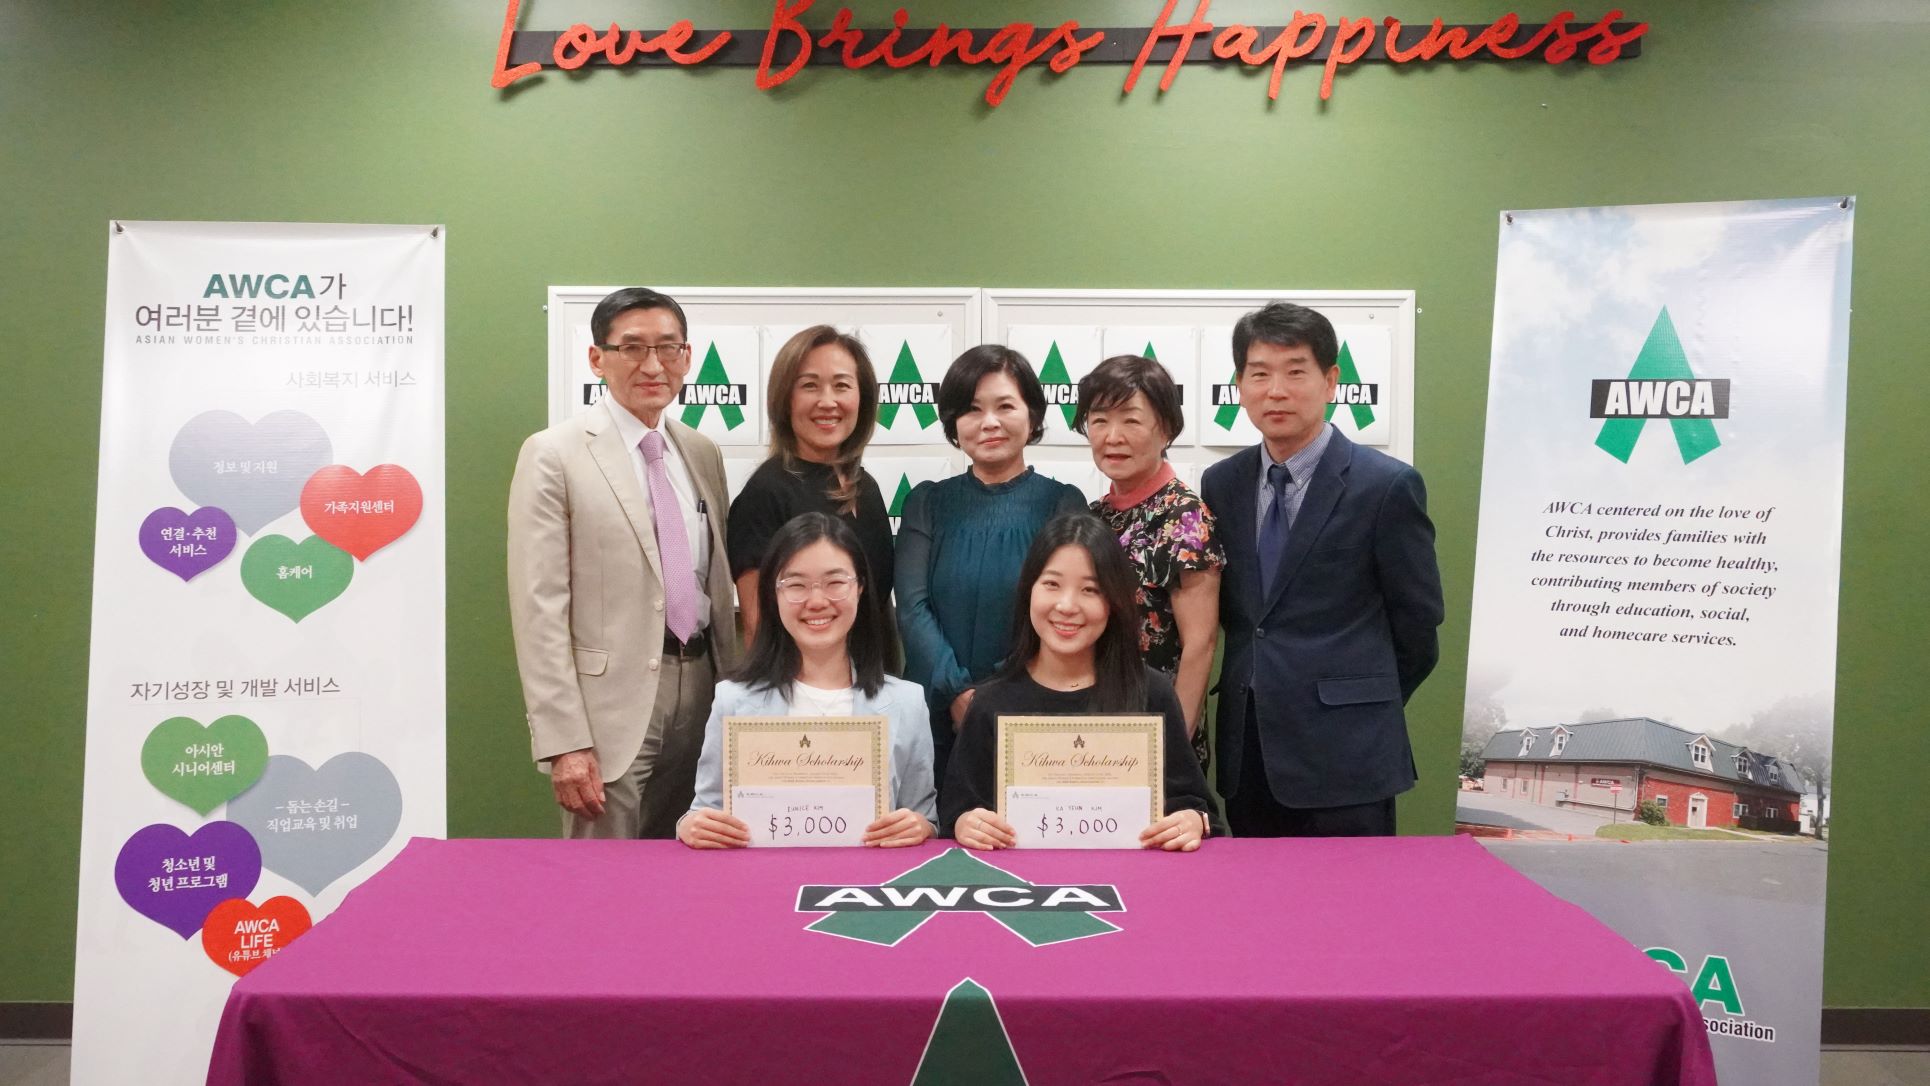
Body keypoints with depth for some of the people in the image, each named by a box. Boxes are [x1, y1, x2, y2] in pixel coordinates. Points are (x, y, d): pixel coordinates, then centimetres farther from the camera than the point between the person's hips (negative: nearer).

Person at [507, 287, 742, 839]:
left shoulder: (702, 454, 11)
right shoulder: (554, 456, -7)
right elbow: (540, 610, -12)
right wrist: (564, 742, -16)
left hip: (700, 693, 6)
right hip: (612, 704, -5)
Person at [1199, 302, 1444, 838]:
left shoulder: (1388, 485, -7)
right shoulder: (1221, 484, 7)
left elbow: (1417, 624, 0)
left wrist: (1366, 708, 9)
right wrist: (1265, 688, 11)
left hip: (1343, 755, -4)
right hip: (1247, 754, 5)